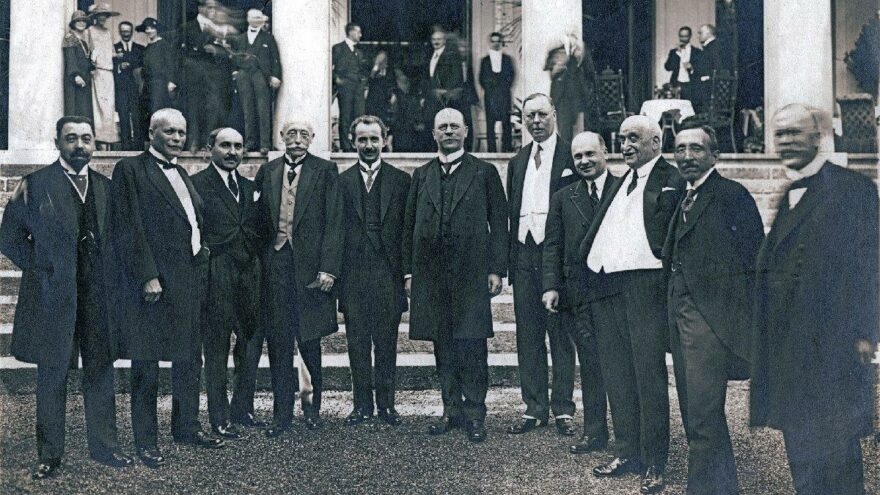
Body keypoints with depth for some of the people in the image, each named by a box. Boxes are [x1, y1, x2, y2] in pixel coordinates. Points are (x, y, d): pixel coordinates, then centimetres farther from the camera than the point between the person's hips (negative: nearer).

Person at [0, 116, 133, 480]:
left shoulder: (106, 187, 9)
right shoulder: (35, 185, -2)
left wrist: (110, 274, 4)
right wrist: (40, 268, -5)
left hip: (98, 294, 3)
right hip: (53, 295, -3)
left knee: (101, 370, 9)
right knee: (52, 375, 5)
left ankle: (103, 445, 21)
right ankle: (49, 455, 16)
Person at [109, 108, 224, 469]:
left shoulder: (181, 174, 17)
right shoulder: (131, 170, -7)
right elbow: (127, 229, -14)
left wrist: (201, 258, 12)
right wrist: (147, 277, -19)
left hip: (188, 282, 8)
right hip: (150, 282, -8)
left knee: (189, 360, 16)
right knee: (146, 366, 2)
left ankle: (186, 427, 30)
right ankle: (146, 441, 12)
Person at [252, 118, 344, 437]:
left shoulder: (325, 171, 2)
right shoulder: (267, 172, 12)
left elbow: (333, 222, -4)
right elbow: (260, 218, 11)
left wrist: (328, 267, -12)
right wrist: (257, 262, 3)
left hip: (310, 264, -3)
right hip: (274, 264, 3)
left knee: (309, 340, 3)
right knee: (278, 342, 5)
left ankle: (312, 406, 22)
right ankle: (282, 413, 14)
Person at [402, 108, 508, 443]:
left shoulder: (484, 172, 6)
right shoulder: (422, 175, 14)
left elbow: (499, 224, 3)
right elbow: (409, 226, 14)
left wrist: (497, 269, -5)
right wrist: (409, 271, 8)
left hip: (471, 273, -3)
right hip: (431, 274, 3)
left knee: (472, 345, -5)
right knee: (443, 345, 7)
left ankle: (474, 413, 3)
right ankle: (452, 409, 17)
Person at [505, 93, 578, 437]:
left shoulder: (572, 156, -2)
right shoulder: (517, 162, 16)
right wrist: (510, 259, 10)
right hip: (524, 255, 5)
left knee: (560, 335, 1)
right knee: (528, 337, 8)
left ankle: (562, 410, 10)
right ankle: (534, 408, 17)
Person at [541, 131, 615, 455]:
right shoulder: (563, 198, 11)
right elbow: (552, 246, 9)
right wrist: (551, 286, -2)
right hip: (580, 295, 1)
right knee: (591, 364, 3)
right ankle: (594, 432, 11)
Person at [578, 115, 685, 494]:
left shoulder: (671, 182, -2)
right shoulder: (620, 182, 21)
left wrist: (669, 287, -16)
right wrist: (583, 265, 5)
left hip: (644, 287, -7)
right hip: (605, 287, 8)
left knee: (649, 375, -2)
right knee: (616, 374, 12)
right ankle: (626, 453, 23)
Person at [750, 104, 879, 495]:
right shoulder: (789, 196, 15)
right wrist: (762, 337, 10)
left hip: (832, 343, -6)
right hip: (789, 345, 6)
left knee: (834, 448, -1)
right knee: (801, 451, 11)